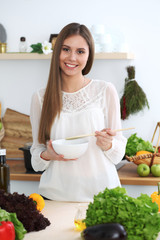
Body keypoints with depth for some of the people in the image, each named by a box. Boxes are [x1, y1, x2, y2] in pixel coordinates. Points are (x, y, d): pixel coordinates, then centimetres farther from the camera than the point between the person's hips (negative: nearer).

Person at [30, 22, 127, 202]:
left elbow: (119, 150, 3)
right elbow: (36, 152, 8)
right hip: (56, 193, 1)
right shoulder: (40, 98, 1)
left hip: (100, 193, -1)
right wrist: (47, 155, -13)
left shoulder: (106, 91, -2)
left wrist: (108, 145, -18)